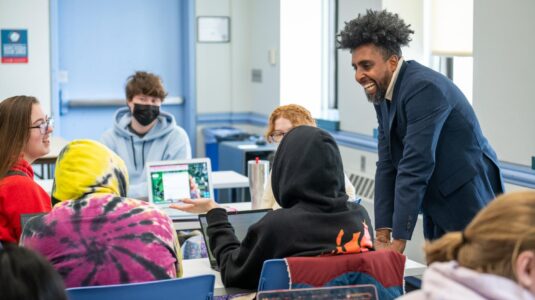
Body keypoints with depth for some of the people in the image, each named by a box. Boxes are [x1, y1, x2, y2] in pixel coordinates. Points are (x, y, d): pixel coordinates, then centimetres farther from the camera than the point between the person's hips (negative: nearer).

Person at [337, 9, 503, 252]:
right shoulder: (383, 93, 4)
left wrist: (397, 243, -27)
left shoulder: (424, 88, -23)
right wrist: (382, 236, -3)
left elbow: (415, 166, -27)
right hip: (438, 209, 8)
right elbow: (387, 165, 3)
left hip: (469, 203, -8)